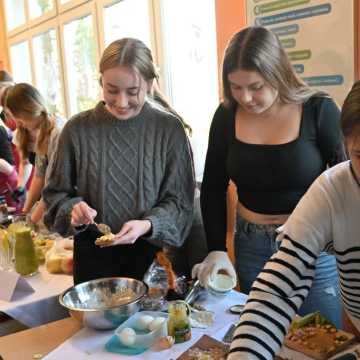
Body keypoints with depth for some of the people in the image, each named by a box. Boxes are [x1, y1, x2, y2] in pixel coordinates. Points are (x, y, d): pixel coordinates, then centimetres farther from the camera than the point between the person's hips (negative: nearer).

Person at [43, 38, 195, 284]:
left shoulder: (170, 129, -9)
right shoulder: (78, 130, -7)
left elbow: (180, 199, -6)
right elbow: (56, 192, 2)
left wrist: (148, 225, -22)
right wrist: (72, 209, -18)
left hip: (152, 250, 0)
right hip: (93, 254, 1)